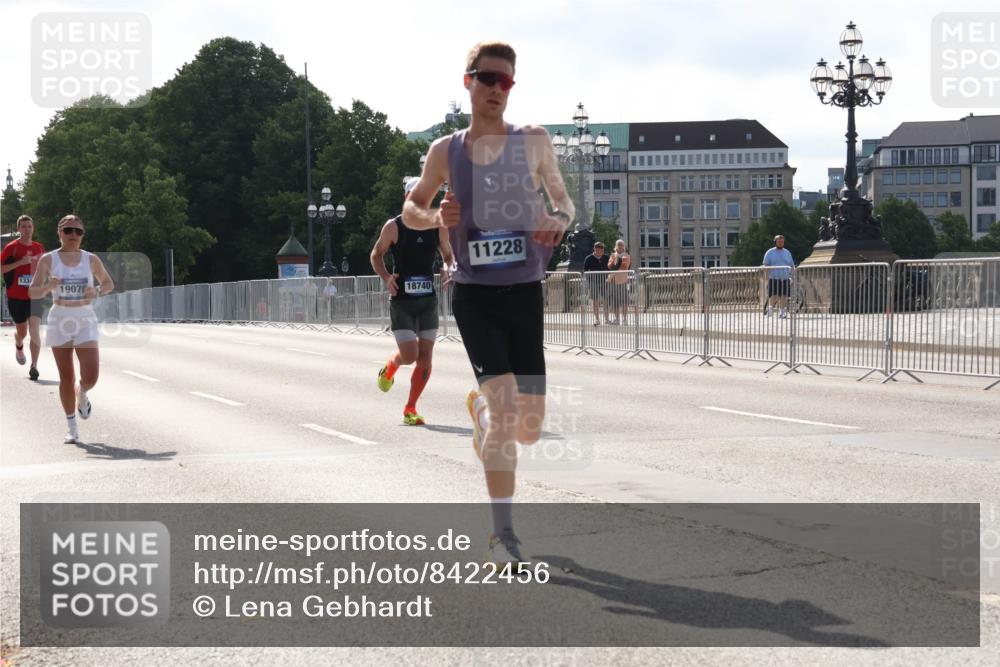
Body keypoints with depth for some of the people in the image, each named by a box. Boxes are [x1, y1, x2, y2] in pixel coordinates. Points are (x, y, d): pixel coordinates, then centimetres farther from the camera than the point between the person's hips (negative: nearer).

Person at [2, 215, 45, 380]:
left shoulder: (39, 247, 7)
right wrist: (21, 262, -20)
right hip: (16, 297, -1)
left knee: (34, 330, -13)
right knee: (21, 332, 11)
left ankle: (34, 365, -12)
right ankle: (19, 347, 46)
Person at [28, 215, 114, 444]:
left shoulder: (91, 260, 1)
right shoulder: (48, 260, -2)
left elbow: (109, 284, 14)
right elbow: (32, 292, -2)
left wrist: (97, 291, -8)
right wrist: (47, 287, -23)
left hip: (85, 320, 0)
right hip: (60, 320, 0)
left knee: (90, 376, -11)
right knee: (66, 378, 2)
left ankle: (82, 395, 26)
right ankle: (71, 427, 16)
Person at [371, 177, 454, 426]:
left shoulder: (438, 227, 3)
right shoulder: (394, 227, -5)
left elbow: (448, 255, 15)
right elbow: (376, 254, 5)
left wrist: (447, 269, -8)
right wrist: (386, 277, -12)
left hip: (428, 301, 3)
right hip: (401, 301, -3)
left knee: (425, 357, 0)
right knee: (410, 355, -12)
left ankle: (410, 409, 13)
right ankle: (390, 367, 25)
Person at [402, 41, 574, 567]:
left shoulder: (534, 142, 4)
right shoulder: (445, 151, 4)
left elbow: (563, 200, 15)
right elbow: (410, 209, 16)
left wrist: (559, 219, -9)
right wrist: (435, 217, -8)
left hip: (525, 292, 2)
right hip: (473, 293, -2)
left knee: (529, 426, 4)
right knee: (504, 406, -18)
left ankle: (479, 405, 42)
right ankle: (502, 533, -8)